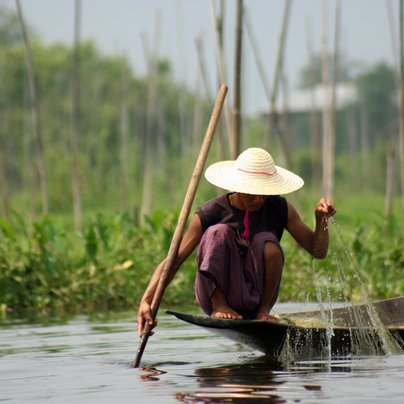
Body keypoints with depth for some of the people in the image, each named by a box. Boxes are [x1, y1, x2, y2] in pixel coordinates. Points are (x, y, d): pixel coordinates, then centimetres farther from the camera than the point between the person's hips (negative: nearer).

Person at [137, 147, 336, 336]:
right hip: (215, 293, -2)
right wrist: (146, 300, -24)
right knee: (219, 232, -24)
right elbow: (173, 262, -12)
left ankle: (263, 311, -9)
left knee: (266, 241, -24)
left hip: (254, 300, 2)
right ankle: (219, 305, -18)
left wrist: (321, 220, -20)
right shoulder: (210, 213, -11)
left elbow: (318, 251, 0)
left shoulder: (279, 209, -2)